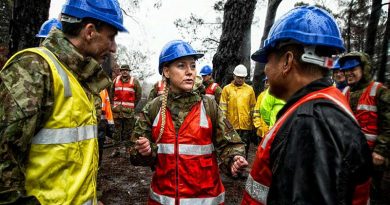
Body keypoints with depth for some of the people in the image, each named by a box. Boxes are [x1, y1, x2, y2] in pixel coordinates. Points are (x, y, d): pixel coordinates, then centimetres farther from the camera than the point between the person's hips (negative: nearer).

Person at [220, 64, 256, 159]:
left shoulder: (250, 89, 6)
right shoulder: (227, 89, 0)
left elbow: (253, 108, 9)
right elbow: (223, 108, -1)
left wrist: (253, 124, 8)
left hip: (246, 126, 1)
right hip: (231, 126, -1)